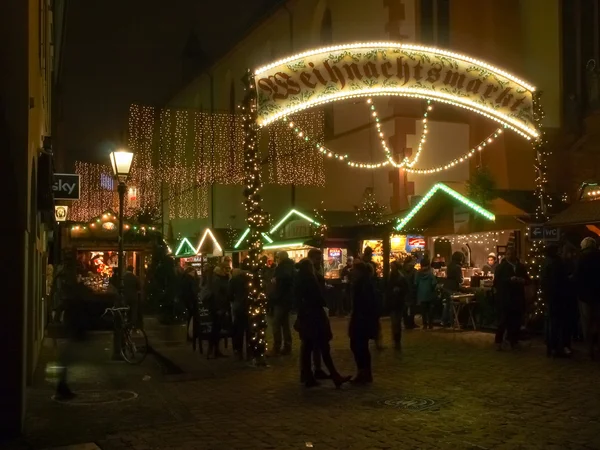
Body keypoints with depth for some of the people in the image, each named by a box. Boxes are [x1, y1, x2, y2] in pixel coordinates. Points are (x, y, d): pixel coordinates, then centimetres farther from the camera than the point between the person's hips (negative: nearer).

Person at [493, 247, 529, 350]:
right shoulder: (501, 267, 0)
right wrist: (509, 280, -20)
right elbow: (497, 281, -8)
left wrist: (522, 280, -7)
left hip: (518, 297, 4)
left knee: (516, 320, 4)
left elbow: (527, 279, 16)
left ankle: (514, 341, 15)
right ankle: (498, 341, 0)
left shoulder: (521, 267, 13)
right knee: (504, 320, -6)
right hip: (505, 298, -4)